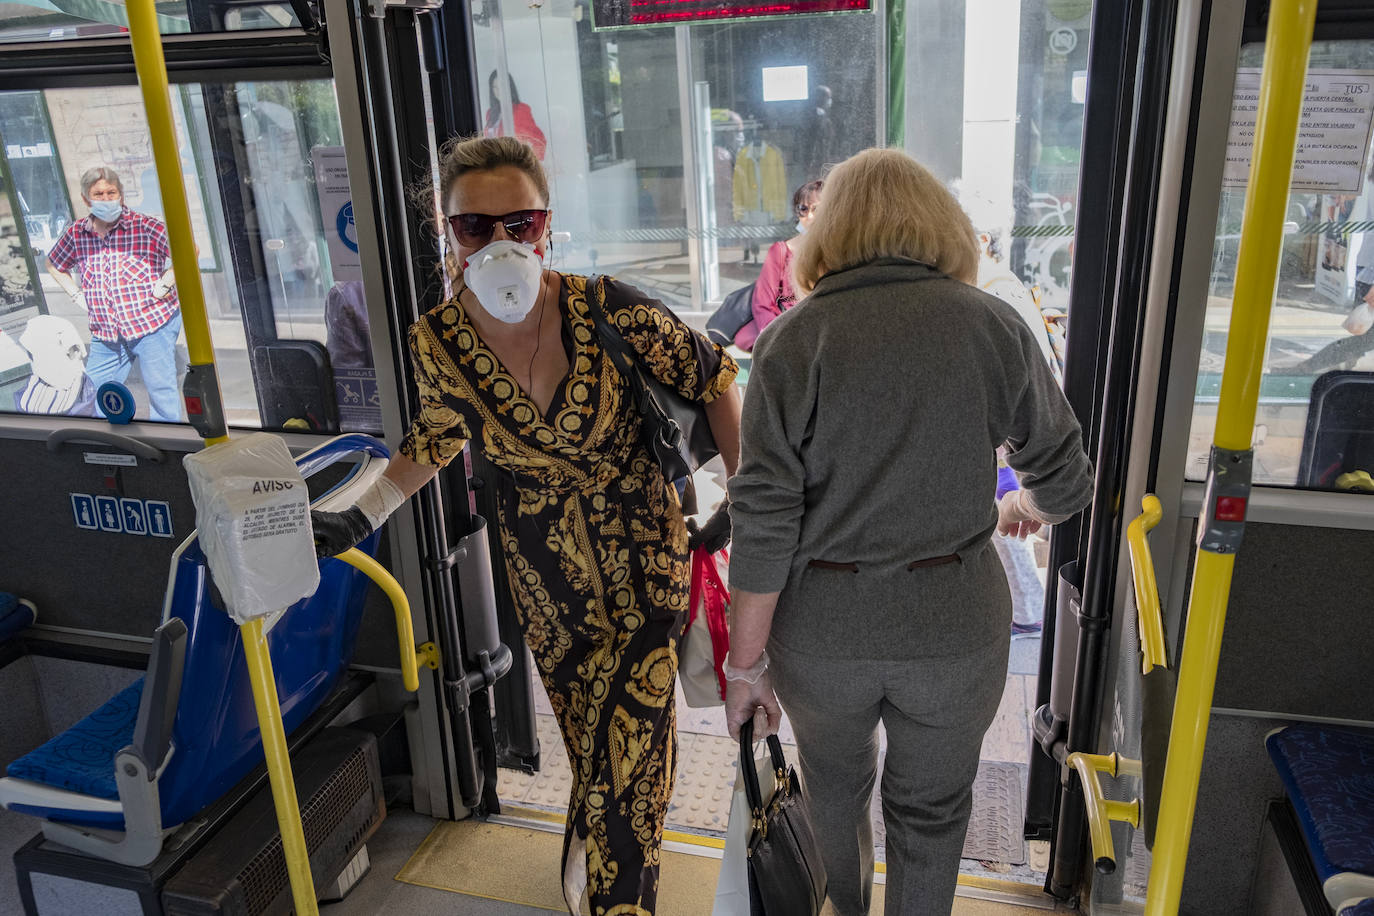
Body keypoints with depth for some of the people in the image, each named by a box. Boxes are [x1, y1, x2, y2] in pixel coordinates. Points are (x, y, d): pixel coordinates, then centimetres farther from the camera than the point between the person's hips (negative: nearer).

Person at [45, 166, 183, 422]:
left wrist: (164, 285, -12)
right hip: (105, 335, 5)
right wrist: (77, 295, 12)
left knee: (161, 391, -2)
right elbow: (54, 266, 25)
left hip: (152, 324, -5)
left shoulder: (148, 228, -8)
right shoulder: (76, 234, 6)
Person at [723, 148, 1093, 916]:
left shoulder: (793, 338, -10)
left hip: (821, 627, 1)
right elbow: (1067, 481, 2)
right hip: (954, 623, 0)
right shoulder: (993, 325, -5)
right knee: (932, 807, 23)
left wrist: (746, 661, -4)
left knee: (835, 790, 28)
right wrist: (1027, 508, 25)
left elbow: (764, 520, -14)